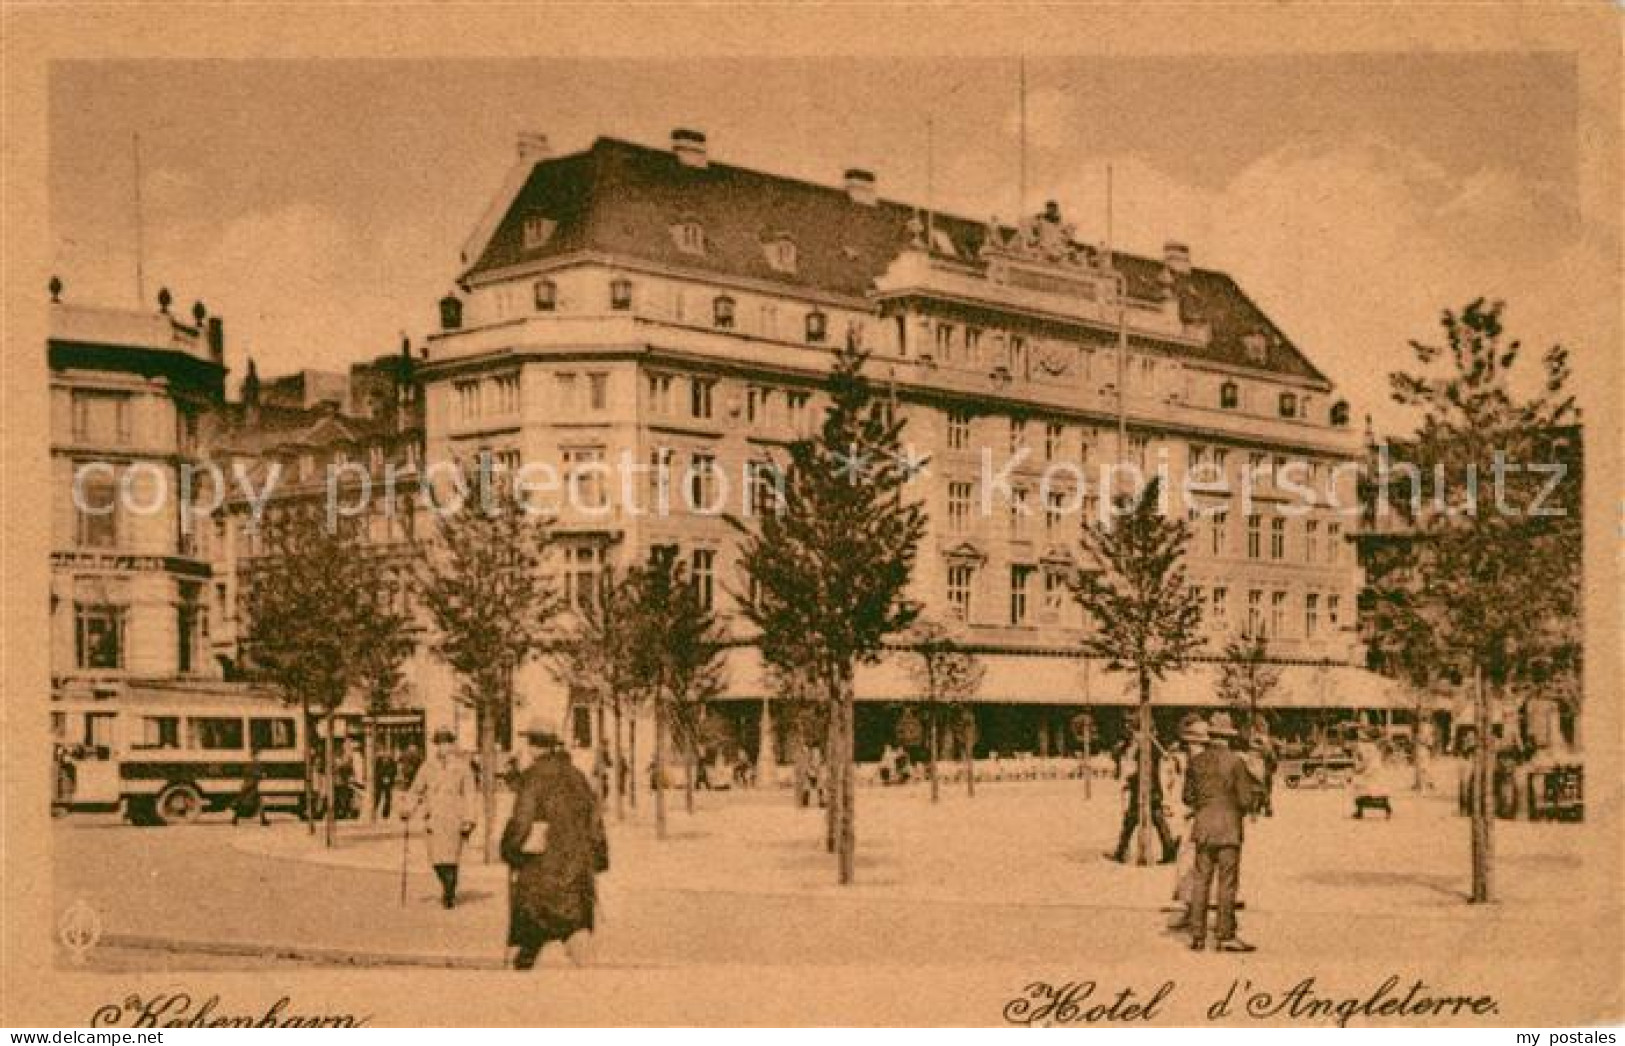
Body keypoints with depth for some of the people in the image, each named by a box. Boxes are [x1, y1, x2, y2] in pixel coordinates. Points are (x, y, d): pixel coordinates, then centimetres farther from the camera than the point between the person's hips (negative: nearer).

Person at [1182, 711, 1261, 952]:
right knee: (1227, 882, 0)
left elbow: (1188, 796, 8)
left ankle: (1197, 935, 8)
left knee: (1201, 880, 7)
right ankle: (1225, 935, 1)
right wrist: (1254, 790, 12)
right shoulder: (1234, 761, -9)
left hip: (1203, 826, 4)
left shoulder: (1197, 761, 3)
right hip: (1228, 826, -4)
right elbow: (1245, 799, -9)